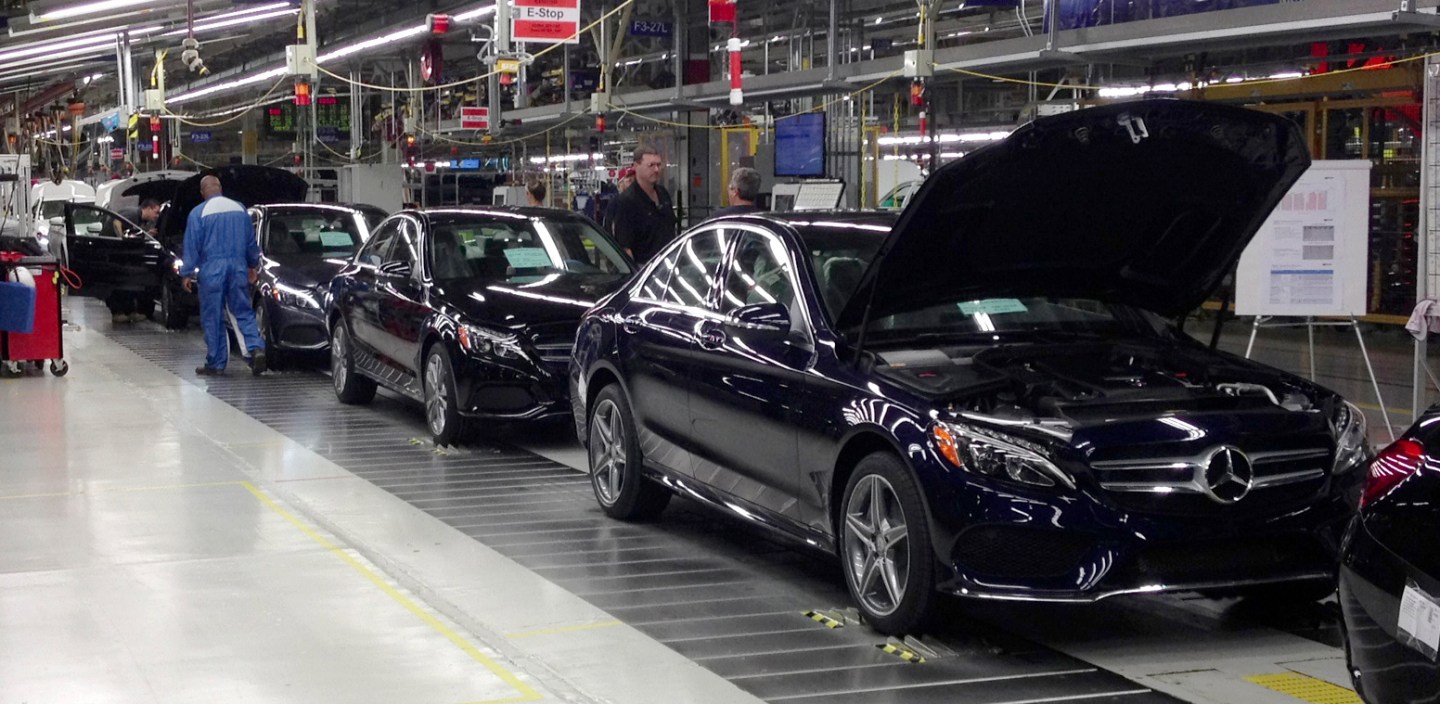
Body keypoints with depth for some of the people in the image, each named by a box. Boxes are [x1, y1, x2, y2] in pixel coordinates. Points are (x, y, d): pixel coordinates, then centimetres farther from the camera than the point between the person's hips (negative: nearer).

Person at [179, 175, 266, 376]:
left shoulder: (198, 213, -4)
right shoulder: (240, 209, 8)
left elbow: (192, 246, -5)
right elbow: (251, 242, 15)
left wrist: (187, 273, 1)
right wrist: (253, 266, 26)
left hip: (212, 269, -3)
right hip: (238, 267, 3)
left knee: (212, 318, 3)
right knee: (244, 312, 9)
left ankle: (216, 364, 6)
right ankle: (257, 348, -12)